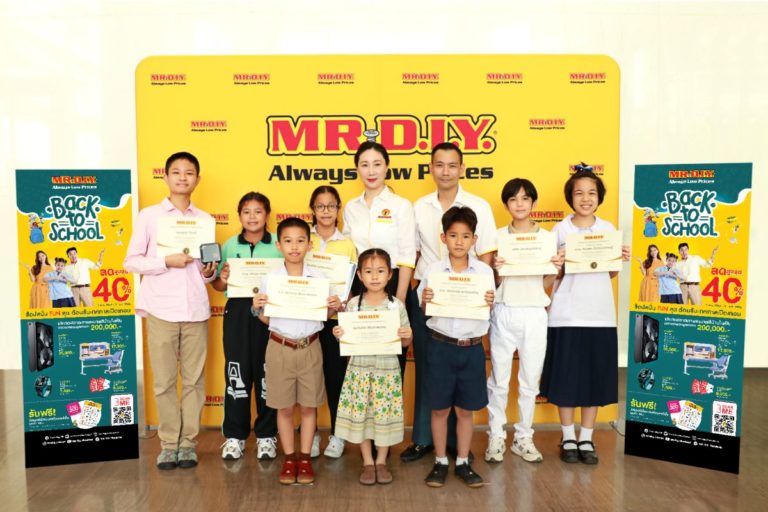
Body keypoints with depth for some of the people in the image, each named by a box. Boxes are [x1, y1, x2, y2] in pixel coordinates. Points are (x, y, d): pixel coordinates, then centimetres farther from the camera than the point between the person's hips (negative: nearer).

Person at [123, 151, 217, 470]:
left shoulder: (206, 220, 11)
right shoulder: (149, 215, 3)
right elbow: (131, 261, 0)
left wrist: (209, 272, -6)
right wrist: (166, 262, -14)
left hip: (196, 310, 2)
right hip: (160, 309, -2)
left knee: (194, 379, 6)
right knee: (164, 381, 4)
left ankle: (188, 442, 18)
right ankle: (168, 443, 18)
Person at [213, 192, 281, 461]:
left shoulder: (279, 245, 2)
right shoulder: (229, 245, 7)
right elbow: (218, 286, 12)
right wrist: (222, 280, -10)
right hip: (238, 313, 1)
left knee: (267, 374, 6)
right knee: (237, 373, 6)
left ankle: (266, 434, 21)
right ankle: (235, 435, 20)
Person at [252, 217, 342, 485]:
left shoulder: (319, 277, -3)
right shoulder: (270, 279, -4)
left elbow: (324, 315, 7)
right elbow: (266, 319, 5)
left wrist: (334, 308, -13)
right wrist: (257, 308, -15)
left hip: (310, 348, 1)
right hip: (280, 348, 0)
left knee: (308, 405, 9)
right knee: (284, 407, 9)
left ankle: (305, 458, 23)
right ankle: (289, 458, 24)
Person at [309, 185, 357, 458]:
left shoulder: (348, 244, 4)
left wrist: (344, 301, -12)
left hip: (337, 318, 0)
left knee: (336, 376, 5)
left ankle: (336, 434, 19)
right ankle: (310, 433, 19)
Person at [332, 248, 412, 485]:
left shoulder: (397, 305, -2)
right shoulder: (353, 304, -2)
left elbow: (404, 343, 4)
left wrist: (407, 336, -17)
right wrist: (338, 335, -15)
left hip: (387, 369, 0)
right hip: (360, 368, 0)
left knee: (386, 415, 6)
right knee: (360, 414, 5)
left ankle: (381, 461, 27)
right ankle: (367, 462, 24)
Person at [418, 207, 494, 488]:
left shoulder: (484, 271, -1)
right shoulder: (433, 270, -3)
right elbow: (424, 312, 5)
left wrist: (490, 304, -16)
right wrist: (425, 301, -16)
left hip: (472, 348, 1)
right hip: (441, 346, 0)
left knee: (465, 410, 11)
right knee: (440, 409, 9)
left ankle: (463, 462, 27)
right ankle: (440, 462, 25)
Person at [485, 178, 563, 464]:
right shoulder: (497, 236, 2)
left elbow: (546, 286, 6)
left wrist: (557, 268, -11)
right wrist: (494, 269, -16)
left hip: (534, 315, 1)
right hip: (504, 313, -1)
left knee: (530, 380, 9)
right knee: (499, 379, 4)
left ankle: (523, 438, 23)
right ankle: (496, 437, 18)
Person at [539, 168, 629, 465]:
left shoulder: (608, 229, 7)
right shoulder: (560, 229, 1)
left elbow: (611, 273, 10)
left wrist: (621, 260, -9)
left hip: (599, 314, 2)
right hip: (566, 313, -2)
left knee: (595, 377, 6)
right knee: (565, 376, 2)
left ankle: (586, 439, 20)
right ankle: (568, 438, 18)